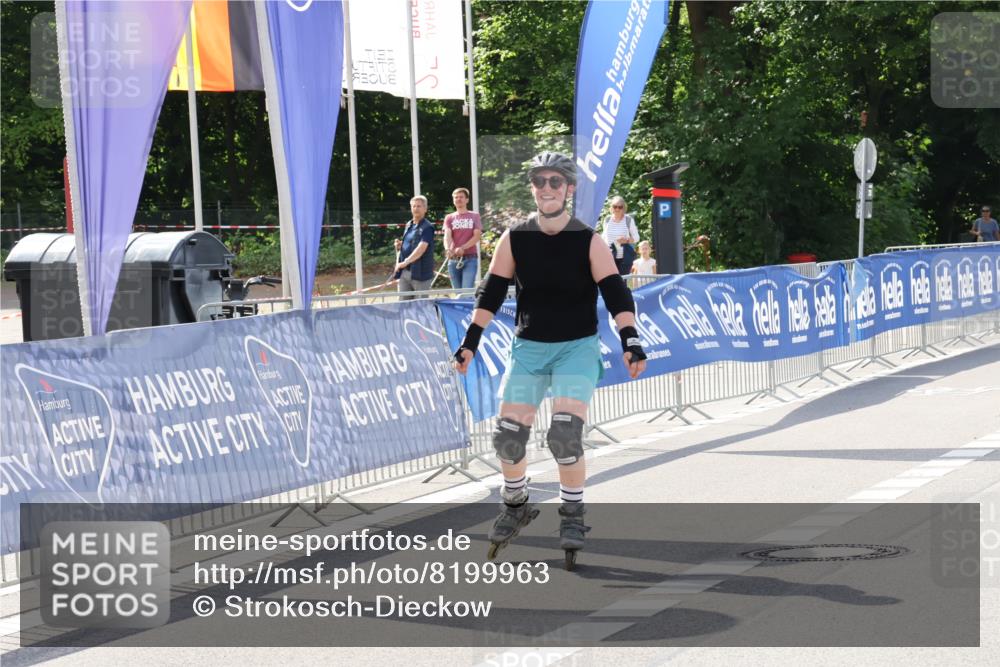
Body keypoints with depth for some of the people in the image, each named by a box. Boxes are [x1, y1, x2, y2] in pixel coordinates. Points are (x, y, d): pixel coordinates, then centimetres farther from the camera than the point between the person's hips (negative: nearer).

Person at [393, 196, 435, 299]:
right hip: (404, 272, 7)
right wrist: (399, 246, 2)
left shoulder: (427, 227, -9)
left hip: (420, 273, -7)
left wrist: (406, 262, -29)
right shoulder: (408, 226, 15)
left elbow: (422, 248, -21)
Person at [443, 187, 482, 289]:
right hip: (454, 259, 3)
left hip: (470, 258, -3)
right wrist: (447, 249, -27)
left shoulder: (474, 216, 7)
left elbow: (477, 236, -4)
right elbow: (447, 235, -4)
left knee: (467, 291, -16)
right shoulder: (449, 218, 12)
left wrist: (462, 248, -19)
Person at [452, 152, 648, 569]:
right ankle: (515, 506, 23)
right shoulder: (514, 239, -2)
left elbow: (616, 294, -12)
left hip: (578, 347, -3)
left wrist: (630, 342, -24)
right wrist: (470, 342, -2)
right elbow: (491, 293, 3)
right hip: (529, 346, 3)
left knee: (565, 434, -18)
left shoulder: (588, 242, -8)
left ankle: (572, 516, 1)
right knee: (508, 434, -3)